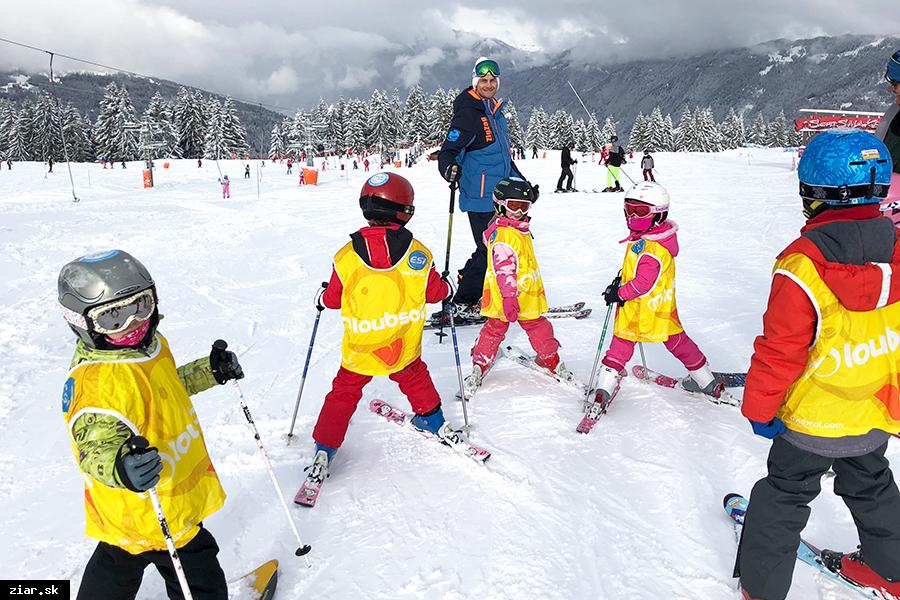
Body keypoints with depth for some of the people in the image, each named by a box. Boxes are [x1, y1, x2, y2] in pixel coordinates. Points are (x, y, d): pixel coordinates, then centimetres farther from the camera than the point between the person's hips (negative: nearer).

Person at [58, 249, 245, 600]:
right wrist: (118, 466, -60)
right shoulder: (95, 384, -30)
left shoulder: (151, 346, -1)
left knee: (117, 564, 32)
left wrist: (211, 371, 10)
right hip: (154, 515, -9)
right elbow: (97, 444, -40)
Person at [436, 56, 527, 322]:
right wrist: (449, 168, -39)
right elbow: (449, 150, -17)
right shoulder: (468, 113, -12)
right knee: (489, 250, -8)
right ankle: (463, 304, 4)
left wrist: (521, 181, 31)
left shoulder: (496, 112, 16)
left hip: (499, 195, 9)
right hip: (480, 197, -9)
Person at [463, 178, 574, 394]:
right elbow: (504, 268, -26)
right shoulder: (502, 234, -19)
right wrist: (509, 297, -29)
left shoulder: (521, 229, 5)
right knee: (495, 329, 6)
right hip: (503, 296, -7)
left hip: (527, 293, 7)